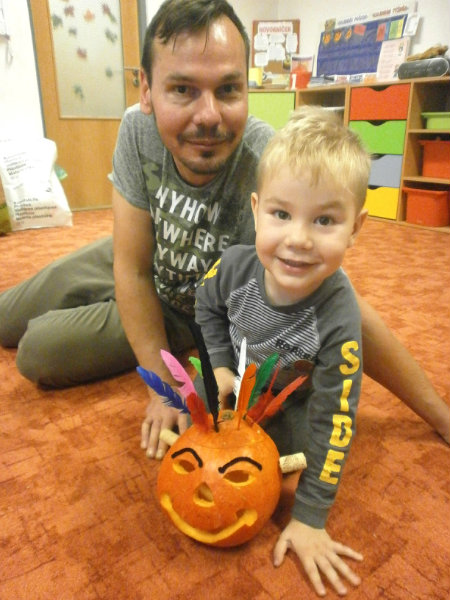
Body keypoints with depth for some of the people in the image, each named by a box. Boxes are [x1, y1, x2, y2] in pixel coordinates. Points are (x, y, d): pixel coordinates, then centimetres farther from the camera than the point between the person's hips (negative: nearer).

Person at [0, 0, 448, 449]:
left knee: (40, 354, -7)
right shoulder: (138, 130, -28)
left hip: (194, 311, -3)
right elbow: (133, 269, -22)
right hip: (136, 268, 4)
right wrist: (163, 386, -24)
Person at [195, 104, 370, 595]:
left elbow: (331, 425, -29)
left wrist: (309, 518, -23)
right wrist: (220, 365, -8)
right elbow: (208, 304, -4)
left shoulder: (338, 320, -40)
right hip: (236, 373, 3)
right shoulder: (235, 264, -32)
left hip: (289, 397, -2)